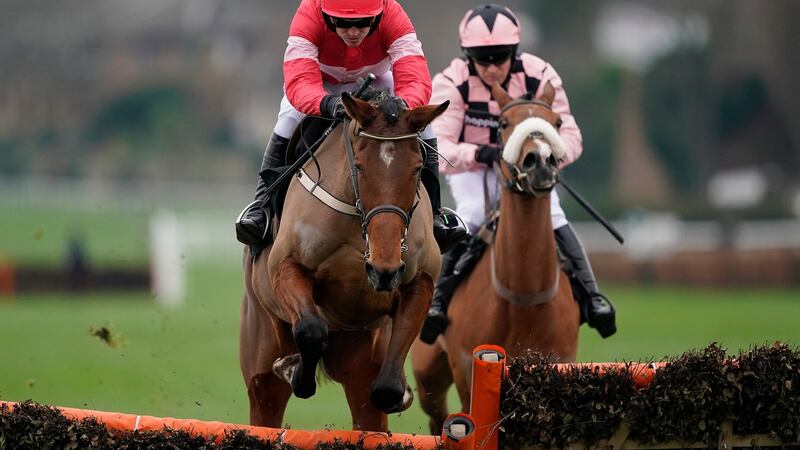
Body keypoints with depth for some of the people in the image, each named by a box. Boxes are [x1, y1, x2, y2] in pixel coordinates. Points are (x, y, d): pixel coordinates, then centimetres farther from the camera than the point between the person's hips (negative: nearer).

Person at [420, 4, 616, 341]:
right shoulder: (452, 84, -23)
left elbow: (570, 137, -21)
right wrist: (479, 155, -51)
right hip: (471, 171, -1)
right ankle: (439, 296, -19)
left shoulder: (540, 77, -19)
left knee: (551, 217, -19)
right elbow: (436, 149, -32)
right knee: (471, 215, -27)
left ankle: (589, 295, -11)